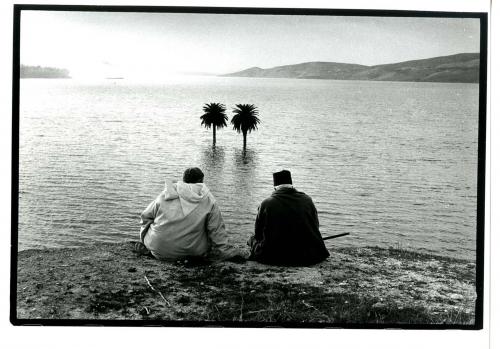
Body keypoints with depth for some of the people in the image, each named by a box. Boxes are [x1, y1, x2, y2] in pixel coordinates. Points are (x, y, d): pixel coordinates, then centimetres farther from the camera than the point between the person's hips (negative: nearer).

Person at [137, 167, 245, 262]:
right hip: (190, 251, -2)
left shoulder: (165, 195, 6)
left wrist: (145, 241, 26)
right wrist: (225, 251, 9)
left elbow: (146, 217, 13)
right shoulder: (208, 199, 0)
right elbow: (217, 230, -1)